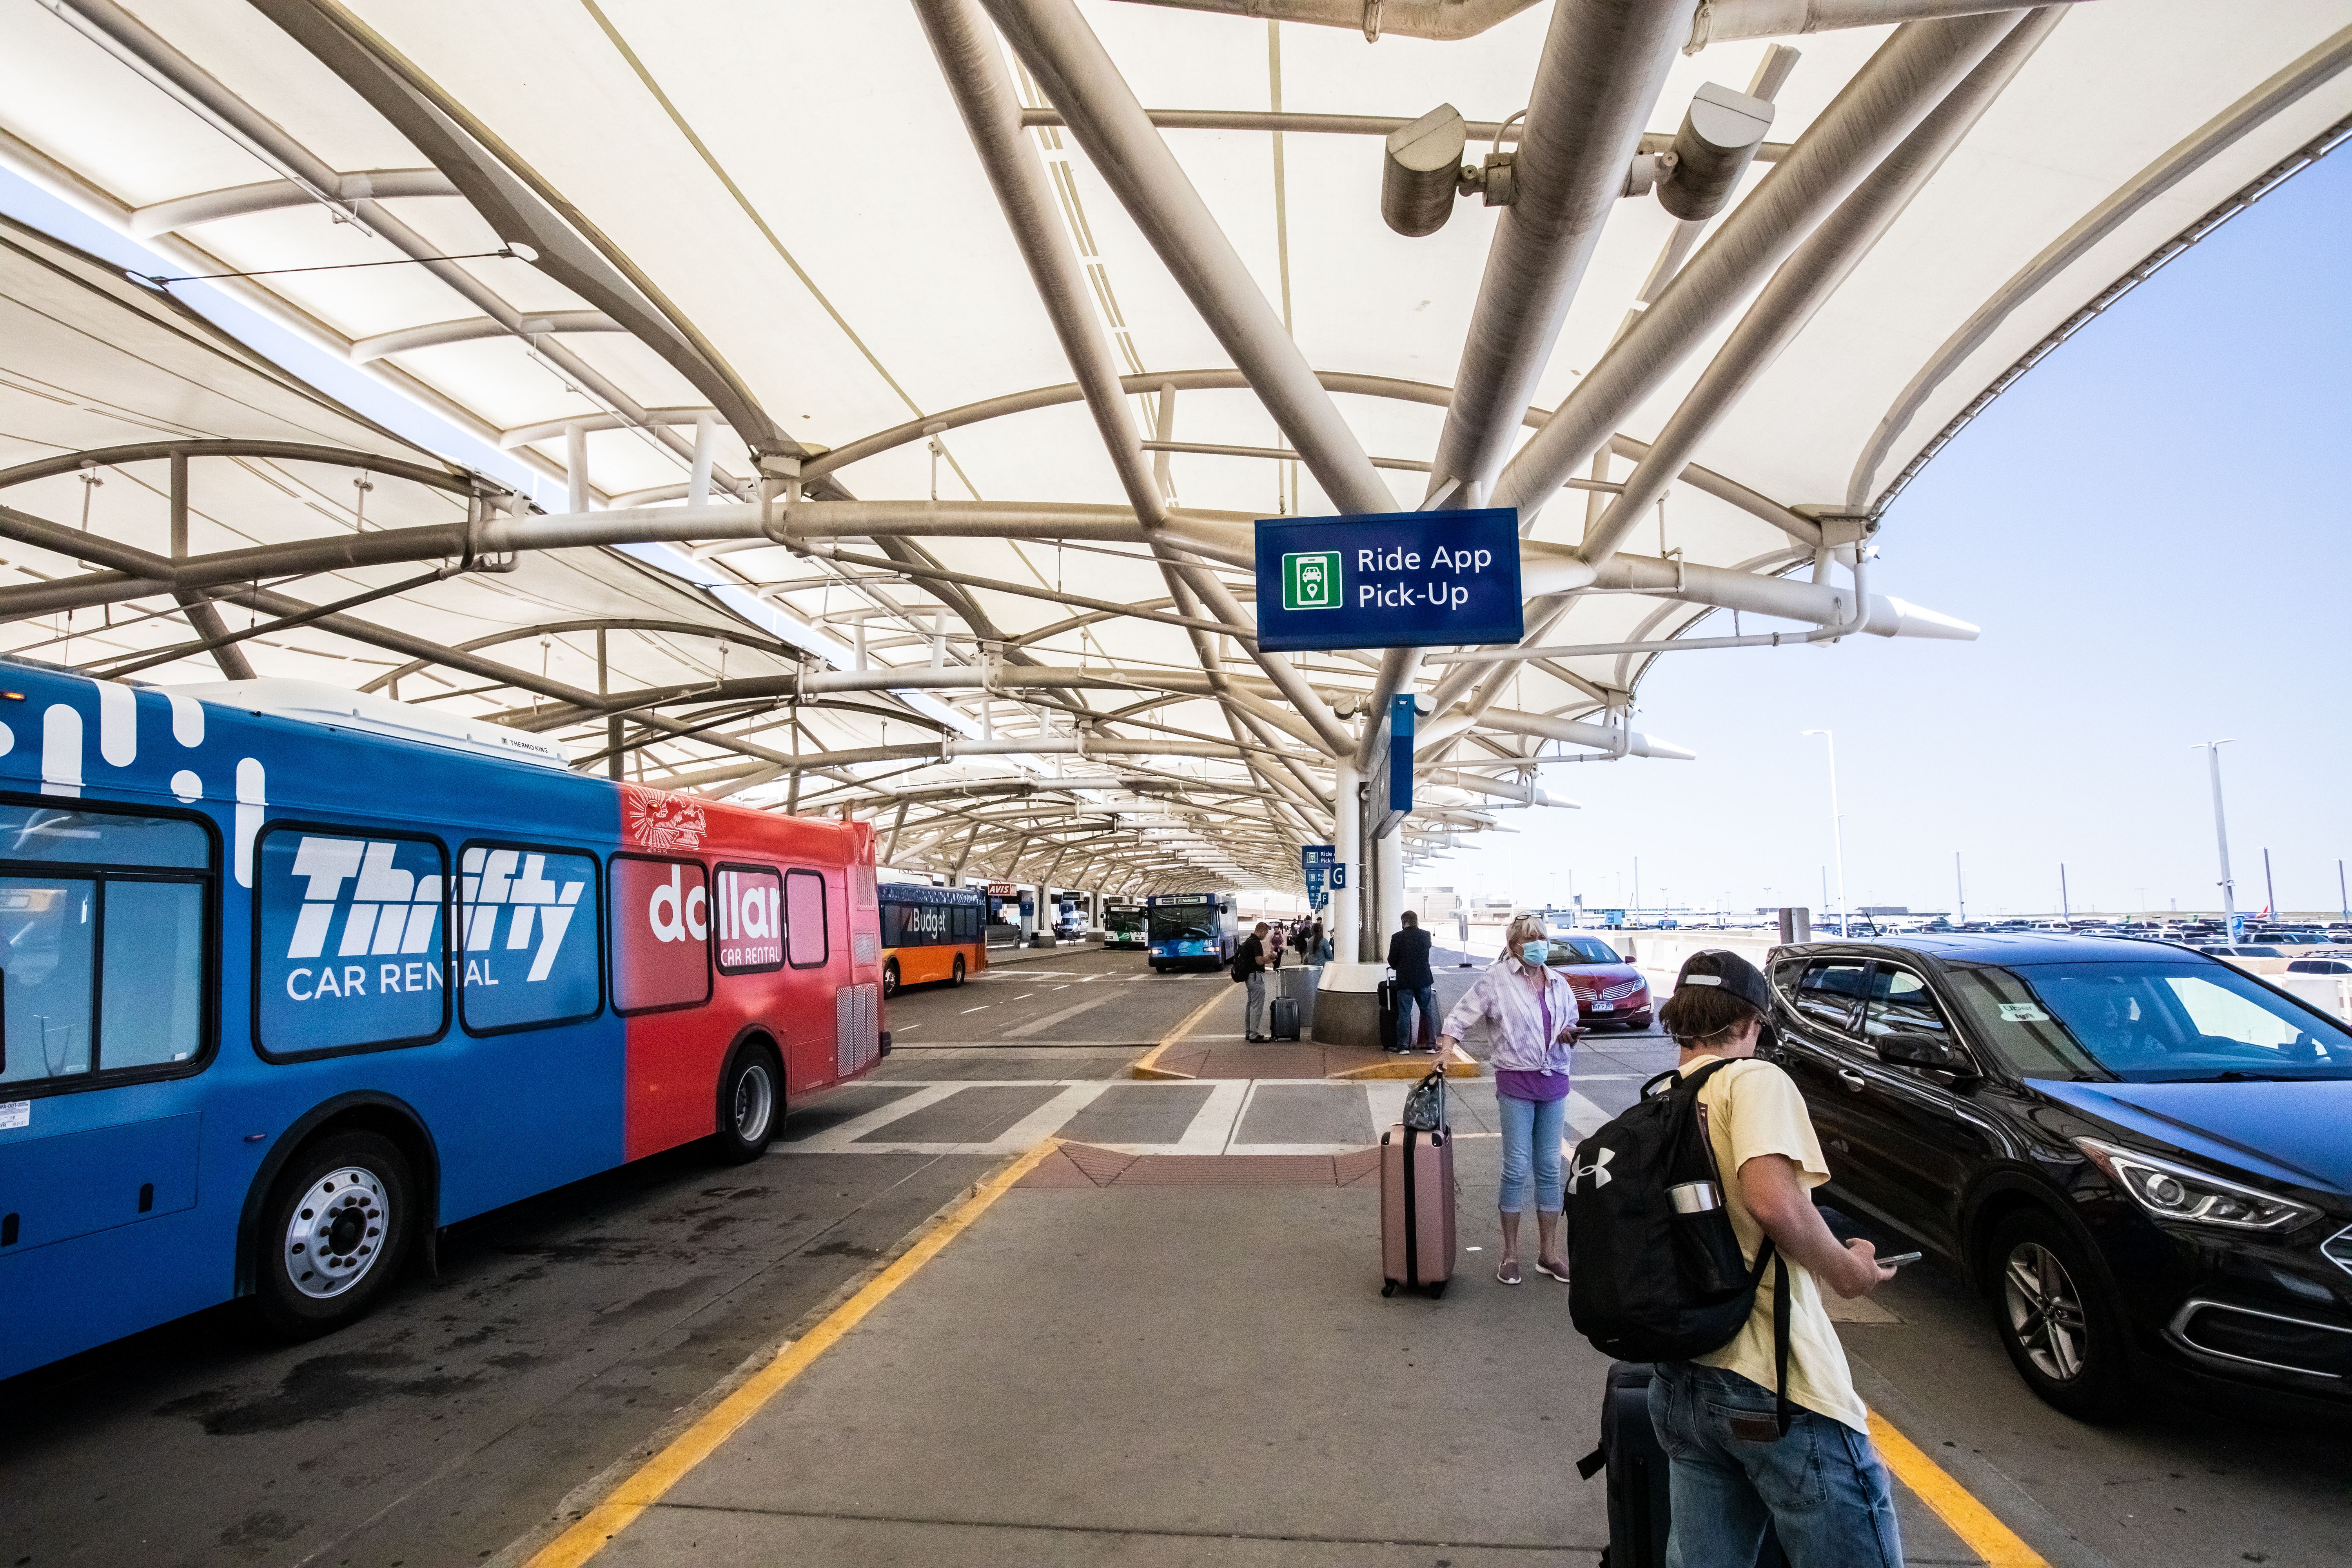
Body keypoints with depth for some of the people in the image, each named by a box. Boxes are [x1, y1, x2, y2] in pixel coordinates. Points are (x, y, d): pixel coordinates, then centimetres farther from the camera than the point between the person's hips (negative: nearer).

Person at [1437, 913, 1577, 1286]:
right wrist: (1445, 1052, -18)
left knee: (1550, 1168, 9)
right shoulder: (1497, 978, -4)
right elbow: (1461, 1016, -5)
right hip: (1516, 1082, -4)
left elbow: (1571, 1024, 21)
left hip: (1554, 1082, 4)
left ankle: (1549, 1253, 20)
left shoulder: (1558, 982, 10)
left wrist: (1569, 1034, -2)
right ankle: (1510, 1253, 13)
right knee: (1517, 1168, -1)